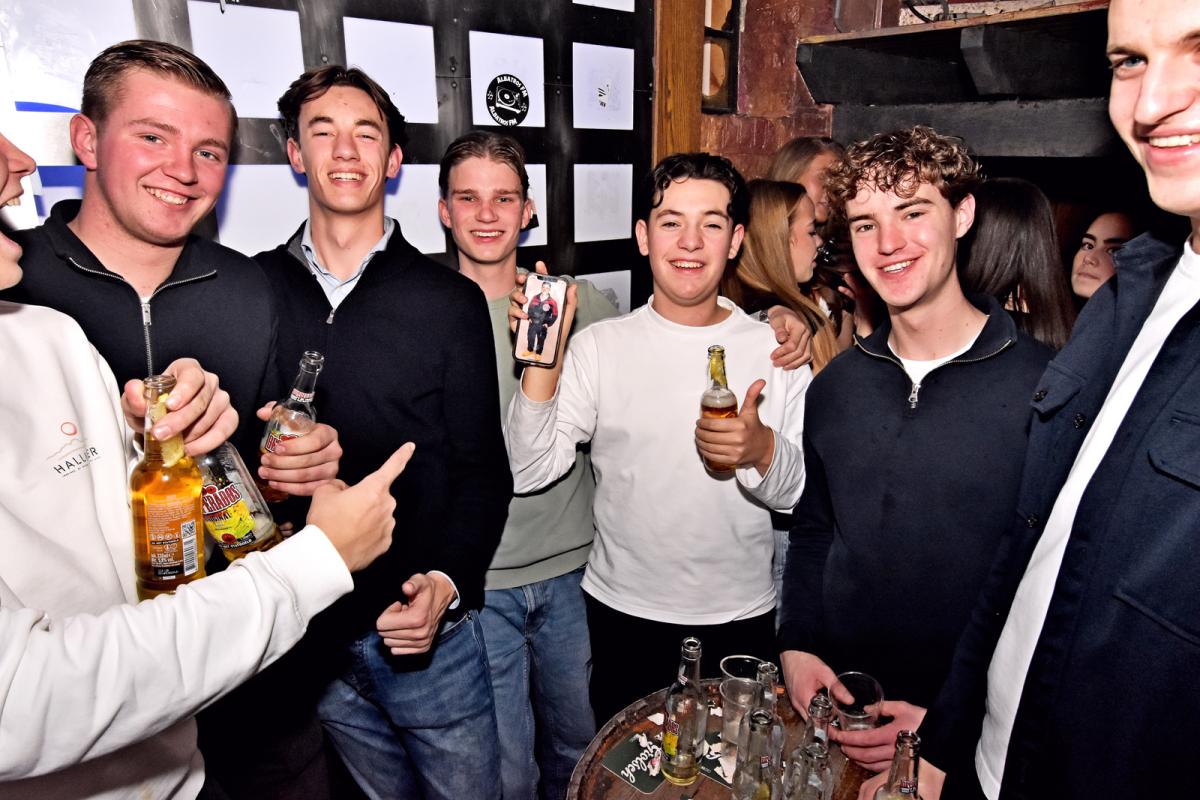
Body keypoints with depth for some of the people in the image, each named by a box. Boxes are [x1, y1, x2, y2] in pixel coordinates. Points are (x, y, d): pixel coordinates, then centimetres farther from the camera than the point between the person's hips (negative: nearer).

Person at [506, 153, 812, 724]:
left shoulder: (776, 351, -5)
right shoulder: (598, 345, -7)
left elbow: (806, 494, -2)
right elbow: (529, 472, -12)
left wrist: (763, 452, -24)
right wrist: (544, 361, -24)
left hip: (741, 619, 1)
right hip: (622, 616, 0)